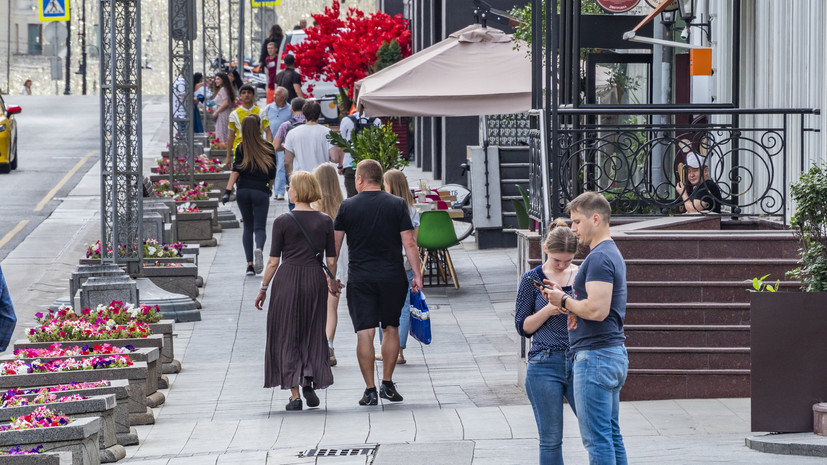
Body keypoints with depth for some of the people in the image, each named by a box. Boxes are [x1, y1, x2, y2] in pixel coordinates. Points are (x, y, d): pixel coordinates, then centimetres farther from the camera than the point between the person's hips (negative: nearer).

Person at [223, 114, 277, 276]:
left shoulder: (241, 148, 0)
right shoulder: (268, 148, 0)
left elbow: (235, 171, -9)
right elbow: (272, 174, 5)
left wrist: (228, 191, -12)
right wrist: (269, 188, 23)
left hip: (243, 190, 1)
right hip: (261, 191, -1)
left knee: (248, 226, 12)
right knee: (260, 226, 1)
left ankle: (249, 264, 4)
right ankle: (259, 249, -33)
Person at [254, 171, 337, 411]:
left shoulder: (283, 222, -6)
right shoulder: (325, 221, 2)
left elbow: (273, 261, -4)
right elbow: (331, 260, 4)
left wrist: (263, 288, 7)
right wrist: (331, 283, 22)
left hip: (288, 278, -2)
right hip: (315, 279, 2)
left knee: (287, 337, 5)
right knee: (313, 334, 15)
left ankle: (295, 394, 1)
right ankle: (310, 379, -4)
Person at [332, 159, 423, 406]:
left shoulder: (347, 207, -1)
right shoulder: (397, 205, 0)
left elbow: (335, 245, 4)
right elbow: (409, 243, -3)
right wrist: (417, 274, 3)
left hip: (359, 279, -1)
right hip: (392, 277, 1)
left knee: (364, 332, -1)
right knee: (391, 328, 15)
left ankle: (370, 390, -3)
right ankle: (387, 384, 16)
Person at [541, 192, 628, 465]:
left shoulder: (599, 258, -16)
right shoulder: (612, 254, 18)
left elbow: (597, 310, -25)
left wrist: (564, 301, -9)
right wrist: (563, 297, 10)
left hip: (595, 355, -11)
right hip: (613, 353, 11)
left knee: (597, 437, -8)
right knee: (611, 434, 12)